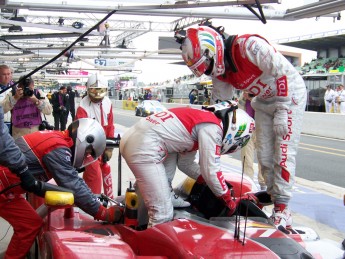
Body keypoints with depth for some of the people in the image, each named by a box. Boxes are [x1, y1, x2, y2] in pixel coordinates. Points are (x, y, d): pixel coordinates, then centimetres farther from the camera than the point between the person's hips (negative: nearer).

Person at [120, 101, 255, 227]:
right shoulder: (212, 127, -5)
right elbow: (211, 171, -6)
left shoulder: (202, 116, 23)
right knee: (163, 213, -6)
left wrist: (213, 184, 22)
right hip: (144, 148, -10)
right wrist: (228, 200, 8)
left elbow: (186, 164, 27)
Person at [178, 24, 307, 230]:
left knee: (284, 153, -11)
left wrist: (282, 110, -23)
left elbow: (283, 71, -26)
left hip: (289, 93, -7)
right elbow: (219, 103, 5)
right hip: (264, 101, 8)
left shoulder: (248, 46, -31)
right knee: (264, 155, 5)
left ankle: (282, 209, -6)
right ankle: (274, 195, 17)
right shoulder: (218, 69, -5)